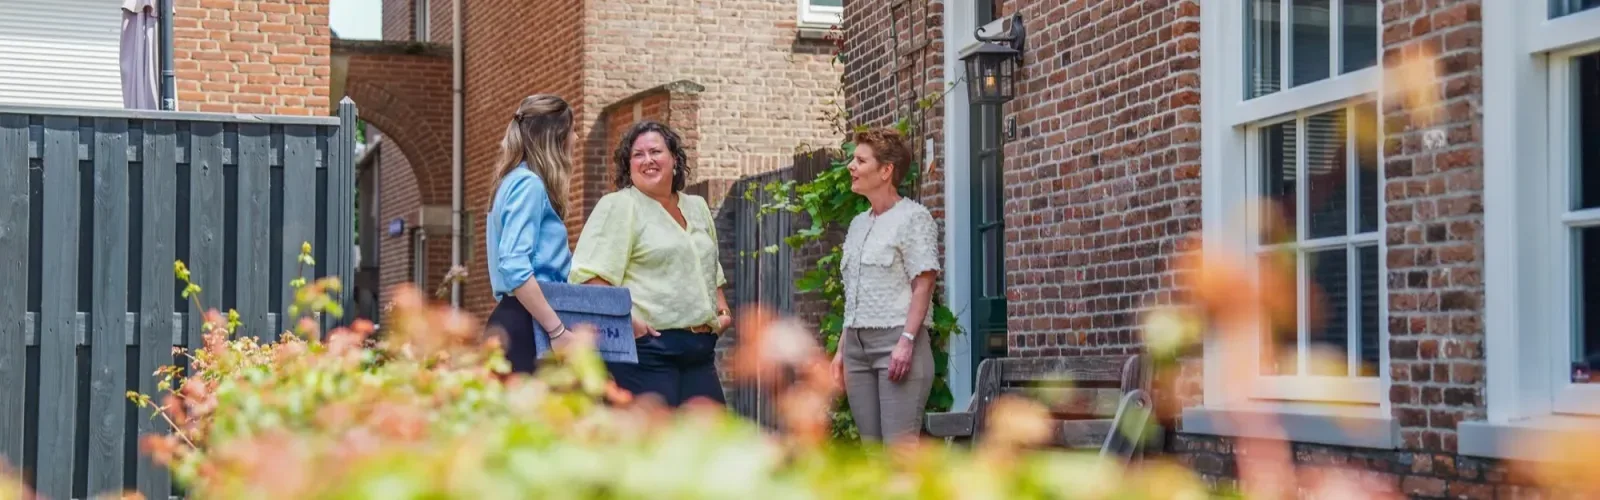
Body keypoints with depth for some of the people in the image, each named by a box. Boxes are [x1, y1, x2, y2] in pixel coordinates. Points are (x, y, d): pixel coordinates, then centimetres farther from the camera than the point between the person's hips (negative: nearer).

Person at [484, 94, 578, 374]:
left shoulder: (516, 181, 21)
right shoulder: (530, 184, -9)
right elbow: (514, 267, -21)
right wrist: (557, 330, -22)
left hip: (520, 324, 10)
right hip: (527, 328, -10)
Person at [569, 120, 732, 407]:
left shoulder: (697, 208, 20)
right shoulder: (618, 206, -2)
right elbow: (592, 275, -13)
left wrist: (722, 307, 15)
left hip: (700, 349, 7)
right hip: (647, 344, -7)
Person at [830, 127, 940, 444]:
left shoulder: (913, 217, -3)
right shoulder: (858, 224, 19)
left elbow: (923, 286, -11)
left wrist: (906, 341, -20)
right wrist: (841, 350, 17)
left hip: (896, 341, -8)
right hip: (857, 345, 8)